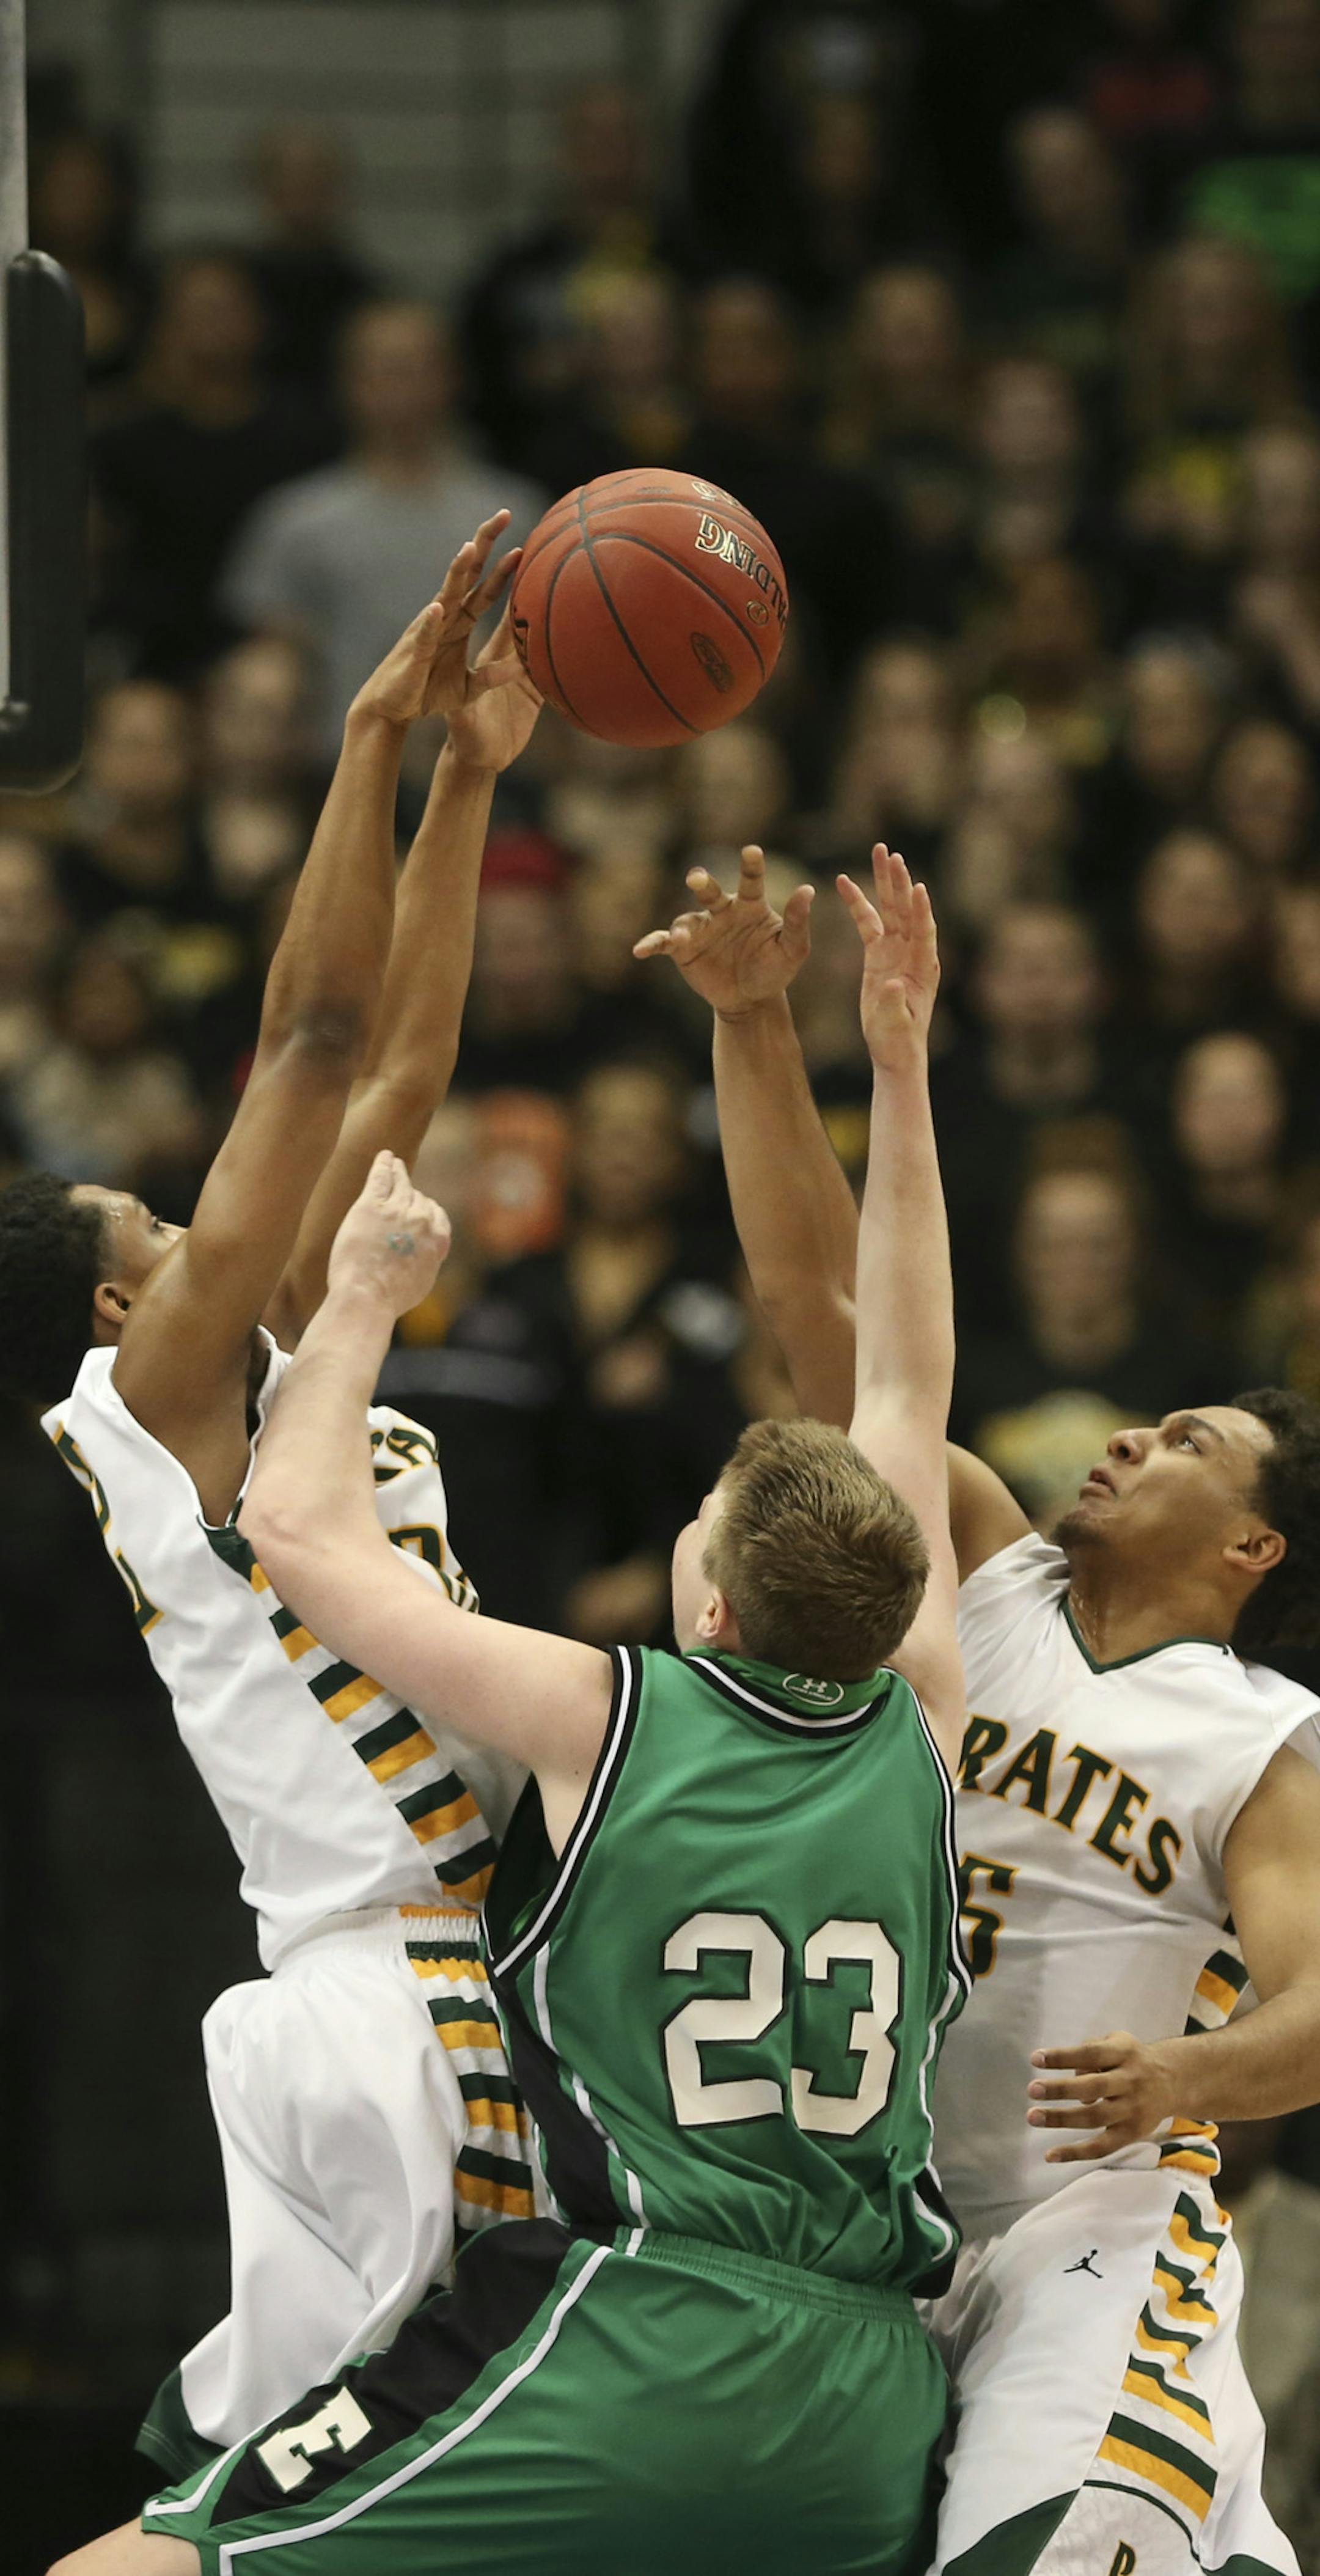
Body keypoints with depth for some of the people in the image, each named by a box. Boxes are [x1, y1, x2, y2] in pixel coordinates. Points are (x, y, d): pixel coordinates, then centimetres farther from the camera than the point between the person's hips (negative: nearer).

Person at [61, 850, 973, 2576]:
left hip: (618, 2361, -5)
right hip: (866, 2414, 5)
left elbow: (297, 1526, 4)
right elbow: (908, 1395, 20)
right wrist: (898, 1065, 25)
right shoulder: (918, 1734, 8)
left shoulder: (601, 1722, -3)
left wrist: (361, 1295, 18)